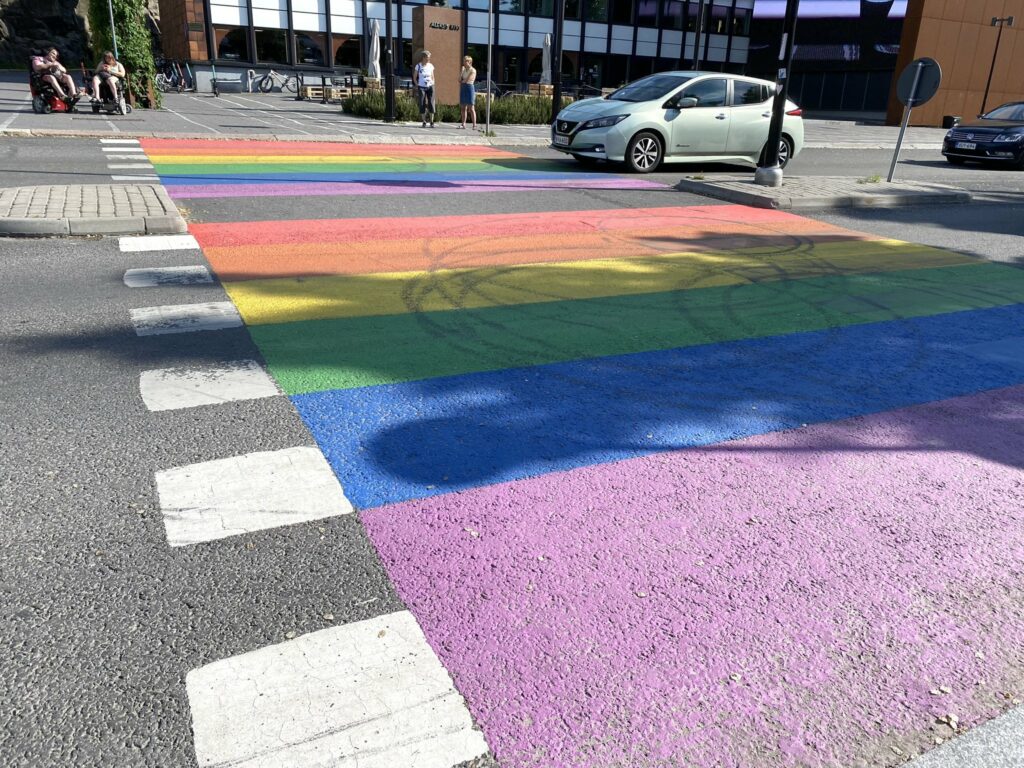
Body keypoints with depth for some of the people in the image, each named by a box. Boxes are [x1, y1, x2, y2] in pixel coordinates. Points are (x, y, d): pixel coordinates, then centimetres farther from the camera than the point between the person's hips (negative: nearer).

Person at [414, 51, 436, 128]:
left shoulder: (431, 66, 7)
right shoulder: (418, 66, 0)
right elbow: (414, 78, 7)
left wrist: (432, 85, 5)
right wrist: (417, 86, -2)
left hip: (430, 87, 2)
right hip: (421, 87, -2)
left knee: (431, 104, -5)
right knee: (422, 104, -3)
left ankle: (431, 122, 2)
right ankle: (424, 122, 5)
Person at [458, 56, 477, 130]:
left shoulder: (473, 70, -6)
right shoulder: (464, 70, 15)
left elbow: (467, 80, -16)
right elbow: (459, 80, 7)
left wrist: (462, 81, 3)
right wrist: (461, 70, 1)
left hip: (470, 88, -7)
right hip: (463, 88, 7)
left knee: (471, 108, -9)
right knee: (463, 108, 6)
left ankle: (474, 125, -9)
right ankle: (463, 124, 9)